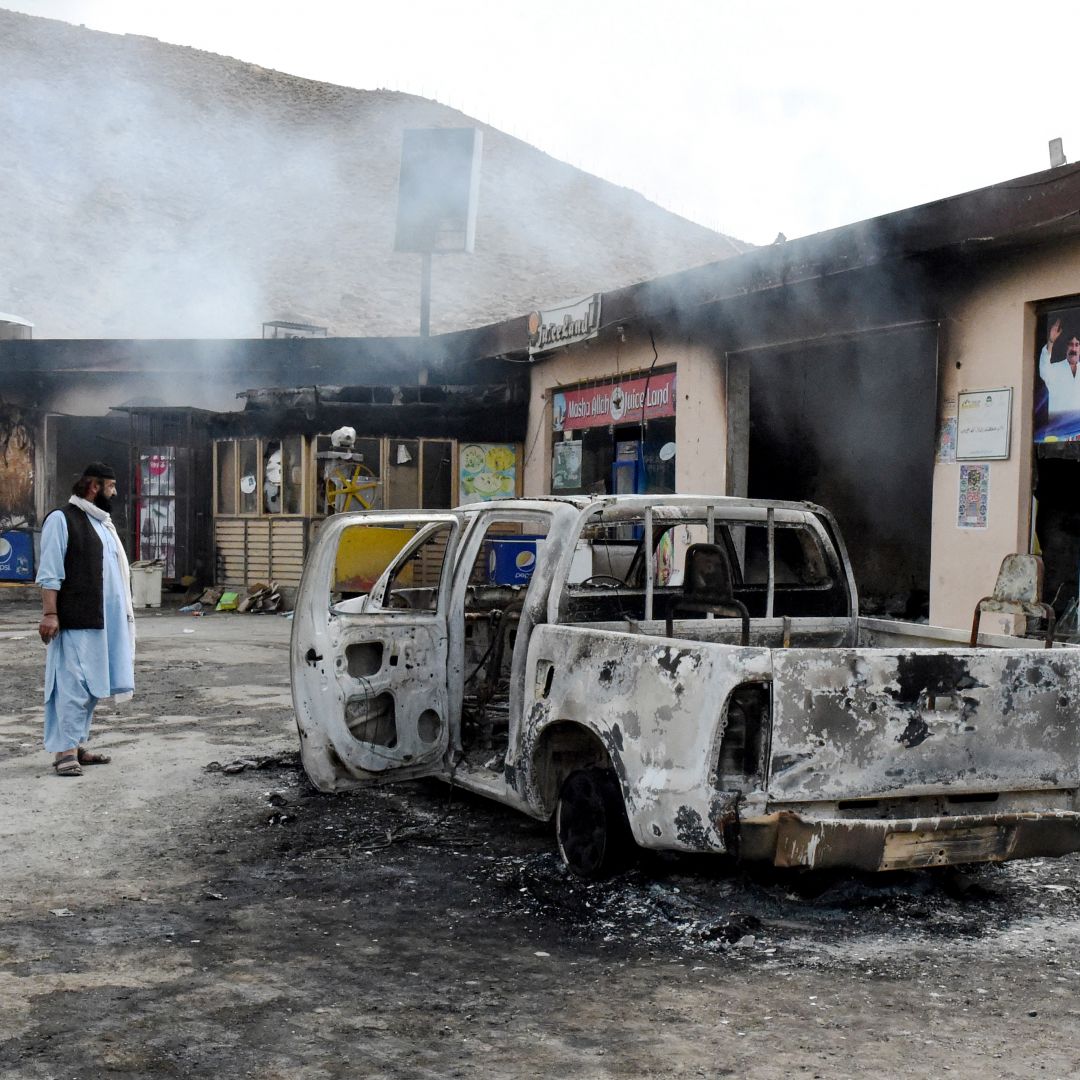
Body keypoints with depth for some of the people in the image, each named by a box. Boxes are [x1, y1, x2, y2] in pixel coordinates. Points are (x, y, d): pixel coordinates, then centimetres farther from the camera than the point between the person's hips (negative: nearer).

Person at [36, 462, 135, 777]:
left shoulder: (103, 523, 20)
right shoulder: (62, 519, -5)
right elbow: (50, 573, -11)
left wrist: (123, 615, 21)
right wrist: (50, 613, -18)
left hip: (105, 621, 8)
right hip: (75, 621, -8)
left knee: (92, 686, 11)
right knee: (72, 683, -10)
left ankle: (77, 745, 18)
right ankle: (64, 750, -8)